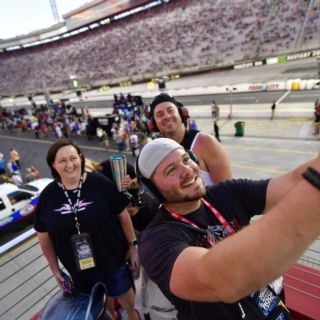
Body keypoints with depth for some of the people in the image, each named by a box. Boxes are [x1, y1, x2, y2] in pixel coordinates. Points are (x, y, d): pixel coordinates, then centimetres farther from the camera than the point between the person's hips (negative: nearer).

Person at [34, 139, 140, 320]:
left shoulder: (99, 183, -19)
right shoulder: (48, 196, -8)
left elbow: (123, 215, -10)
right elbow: (44, 236, 3)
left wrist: (132, 246, -5)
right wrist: (55, 270, 7)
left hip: (114, 260, -2)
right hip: (78, 269, 3)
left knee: (129, 303, 19)